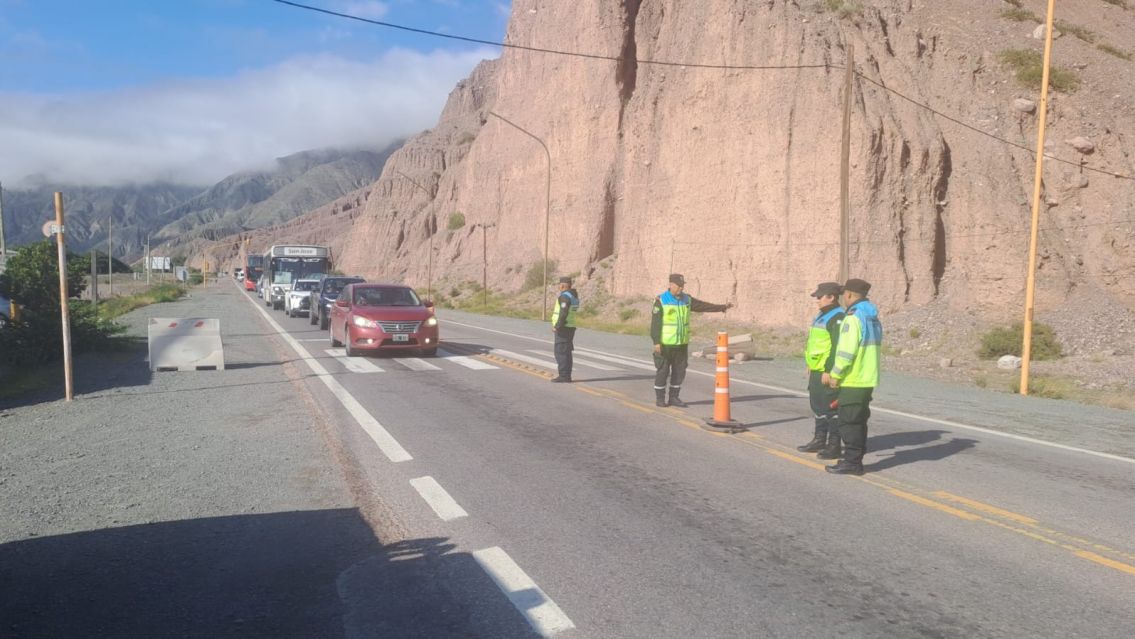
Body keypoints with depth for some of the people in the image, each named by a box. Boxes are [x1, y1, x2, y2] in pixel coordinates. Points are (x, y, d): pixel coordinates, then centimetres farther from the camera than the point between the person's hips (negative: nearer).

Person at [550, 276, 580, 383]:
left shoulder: (564, 296, -16)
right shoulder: (574, 296, 14)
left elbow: (564, 313, -24)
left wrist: (557, 326, -21)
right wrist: (557, 311, 25)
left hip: (563, 328, -10)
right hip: (570, 327, 10)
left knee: (561, 352, -6)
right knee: (566, 352, 13)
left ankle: (563, 376, -6)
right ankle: (566, 376, 17)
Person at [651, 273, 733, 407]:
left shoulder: (686, 300, 7)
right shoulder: (661, 300, -10)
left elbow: (704, 306, 12)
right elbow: (655, 323, -12)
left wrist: (722, 307, 9)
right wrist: (656, 342, -17)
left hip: (682, 343, 5)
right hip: (665, 343, -5)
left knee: (679, 371, 7)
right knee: (662, 371, 1)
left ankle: (674, 398, 17)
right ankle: (659, 399, 11)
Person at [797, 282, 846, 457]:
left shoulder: (837, 318, -15)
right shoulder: (821, 316, 16)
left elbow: (837, 347, -21)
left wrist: (829, 371, -22)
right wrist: (810, 366, 22)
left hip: (828, 372, -10)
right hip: (817, 370, 10)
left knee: (831, 407, -3)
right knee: (817, 405, 17)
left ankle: (834, 445, 6)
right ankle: (819, 440, 28)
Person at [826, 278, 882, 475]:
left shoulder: (853, 318, -16)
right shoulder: (874, 319, 14)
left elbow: (846, 351, -21)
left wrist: (835, 375, -12)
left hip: (853, 381, -9)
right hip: (868, 380, 9)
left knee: (849, 422, -2)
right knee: (859, 421, 16)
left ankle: (851, 462, 1)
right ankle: (855, 459, 23)